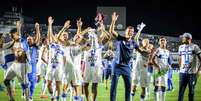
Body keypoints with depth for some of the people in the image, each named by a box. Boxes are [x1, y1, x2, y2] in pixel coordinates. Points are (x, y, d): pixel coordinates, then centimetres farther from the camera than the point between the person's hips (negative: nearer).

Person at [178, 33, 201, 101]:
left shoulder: (194, 47, -5)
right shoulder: (181, 47, 11)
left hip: (192, 72, -4)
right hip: (183, 72, 4)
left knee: (191, 91, 3)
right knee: (181, 91, 1)